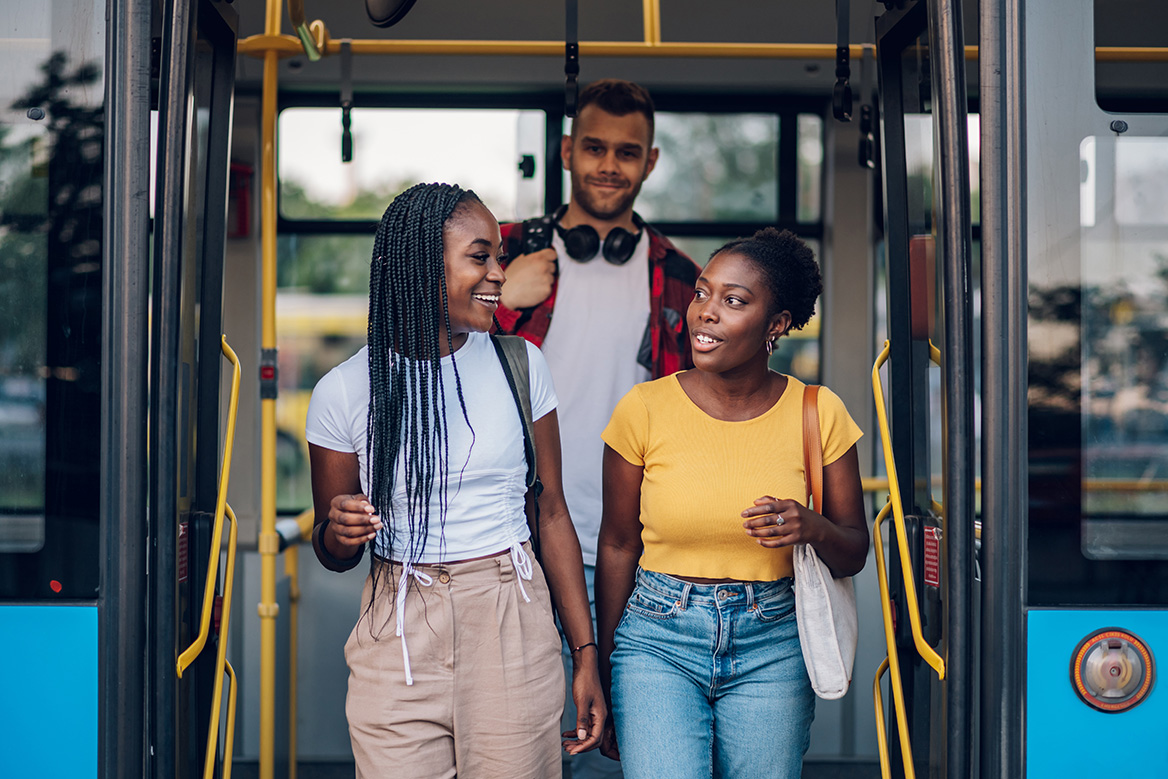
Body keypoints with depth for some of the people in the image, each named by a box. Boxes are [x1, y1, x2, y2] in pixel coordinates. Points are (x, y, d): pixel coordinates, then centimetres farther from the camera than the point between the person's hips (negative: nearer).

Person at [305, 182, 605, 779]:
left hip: (513, 629, 1)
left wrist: (586, 656, 4)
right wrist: (339, 532, -16)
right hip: (398, 635, -1)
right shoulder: (344, 392, -2)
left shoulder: (519, 365, 2)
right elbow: (334, 556, 8)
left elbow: (552, 514, 6)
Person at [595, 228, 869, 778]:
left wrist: (813, 529, -18)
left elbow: (853, 555, 6)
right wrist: (603, 681, 8)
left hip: (771, 649, 2)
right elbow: (617, 546, 3)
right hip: (658, 641, -1)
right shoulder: (645, 410, -6)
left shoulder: (817, 413, -3)